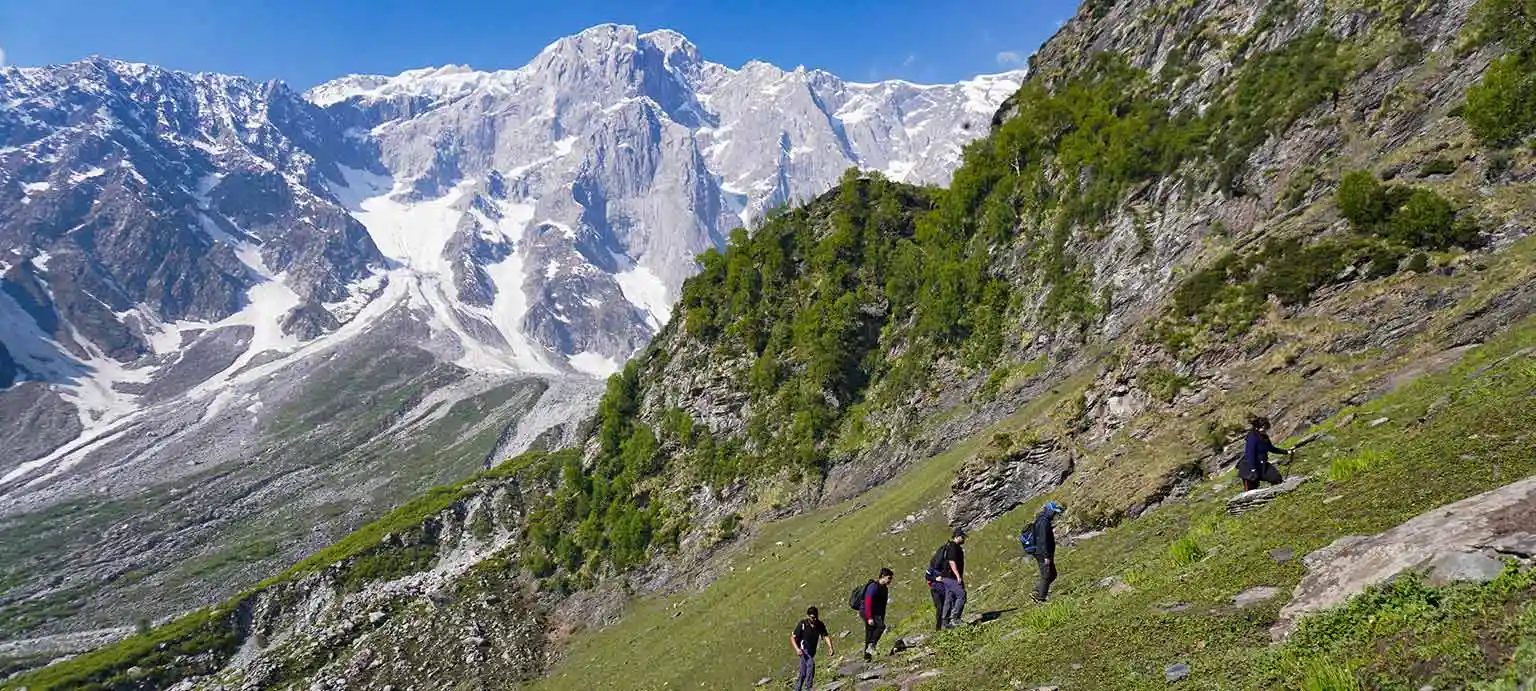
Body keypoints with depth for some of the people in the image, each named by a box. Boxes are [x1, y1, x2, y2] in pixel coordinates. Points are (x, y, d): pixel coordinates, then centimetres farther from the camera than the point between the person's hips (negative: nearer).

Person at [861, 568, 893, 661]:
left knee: (869, 636, 8)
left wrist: (882, 619, 18)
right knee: (881, 626, -27)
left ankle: (867, 656, 11)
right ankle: (871, 645, -22)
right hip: (867, 613, -9)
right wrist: (869, 618, -27)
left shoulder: (885, 588, 15)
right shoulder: (873, 586, -14)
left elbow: (883, 605, 20)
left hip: (876, 614, 9)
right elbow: (868, 602, -21)